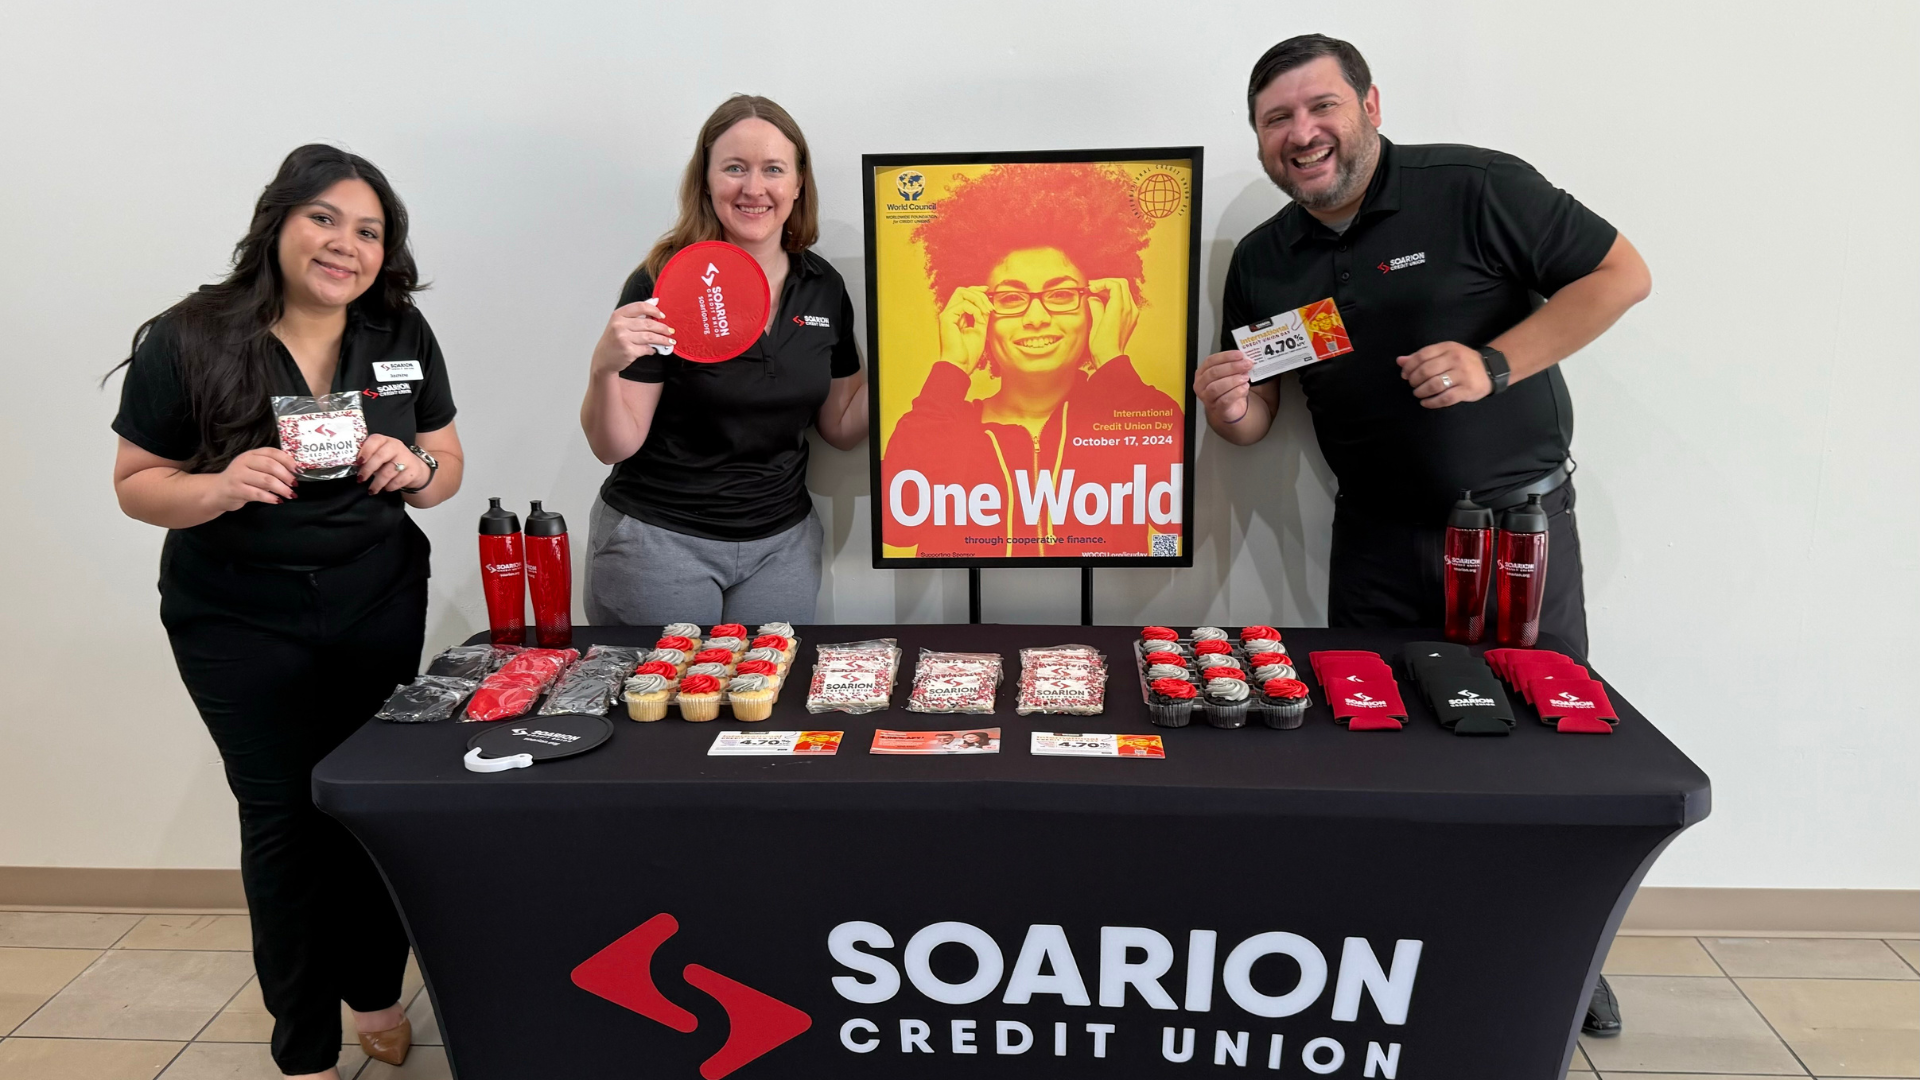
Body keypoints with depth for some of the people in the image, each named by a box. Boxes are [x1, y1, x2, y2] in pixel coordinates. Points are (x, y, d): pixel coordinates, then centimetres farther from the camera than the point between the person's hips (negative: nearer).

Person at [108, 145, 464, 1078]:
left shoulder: (401, 334, -1)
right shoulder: (187, 342, -9)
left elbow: (447, 464, 7)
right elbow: (136, 484, -5)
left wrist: (416, 469, -16)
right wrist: (221, 488, -25)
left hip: (379, 604, 2)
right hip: (238, 621, -2)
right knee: (283, 815, 5)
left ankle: (373, 989, 34)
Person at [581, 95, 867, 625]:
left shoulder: (824, 287, 1)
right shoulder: (663, 284, -13)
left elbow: (841, 428, 8)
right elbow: (614, 446, -11)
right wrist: (604, 368, -29)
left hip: (782, 541, 4)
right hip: (658, 541, -4)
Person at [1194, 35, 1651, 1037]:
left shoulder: (1475, 188, -10)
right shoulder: (1261, 261, 4)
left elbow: (1621, 274, -8)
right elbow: (1255, 420, 8)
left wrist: (1493, 365, -21)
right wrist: (1228, 407, -16)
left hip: (1519, 515, -3)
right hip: (1378, 541, 4)